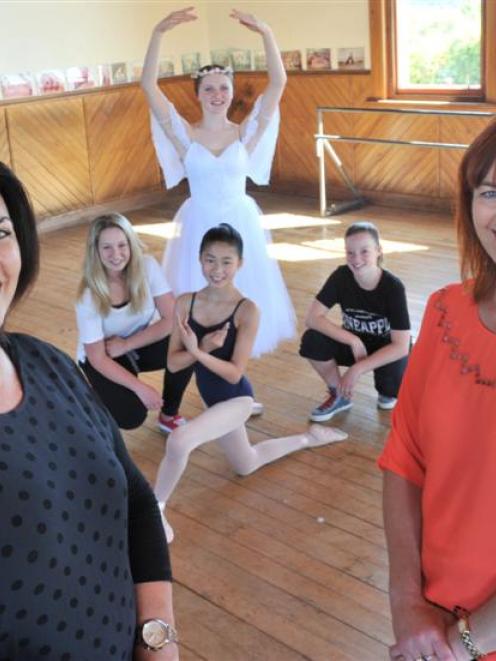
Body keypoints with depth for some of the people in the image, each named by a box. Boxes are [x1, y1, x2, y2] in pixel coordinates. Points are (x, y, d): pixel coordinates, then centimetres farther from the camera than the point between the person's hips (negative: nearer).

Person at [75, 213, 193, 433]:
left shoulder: (147, 266, -20)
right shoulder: (89, 295, -27)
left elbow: (171, 319, -19)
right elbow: (97, 357, -22)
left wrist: (126, 344, -23)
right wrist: (140, 387, -29)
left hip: (140, 345, 3)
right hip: (102, 357, -3)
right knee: (131, 417, -26)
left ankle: (169, 416, -4)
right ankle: (102, 397, 11)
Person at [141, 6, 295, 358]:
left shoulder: (246, 134, -3)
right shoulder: (184, 135, -5)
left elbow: (278, 82, -11)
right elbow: (149, 86, -15)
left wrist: (266, 33, -23)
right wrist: (159, 33, -25)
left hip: (240, 225, 1)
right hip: (200, 227, -1)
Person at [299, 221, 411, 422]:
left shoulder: (393, 287, -26)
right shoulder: (341, 276, -19)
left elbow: (401, 346, -27)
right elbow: (312, 318, -22)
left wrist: (357, 369, -31)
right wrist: (354, 340, -29)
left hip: (387, 349, -2)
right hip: (356, 344, 3)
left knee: (391, 386, -34)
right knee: (312, 340, -25)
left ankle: (386, 391, 8)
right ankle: (340, 396, -1)